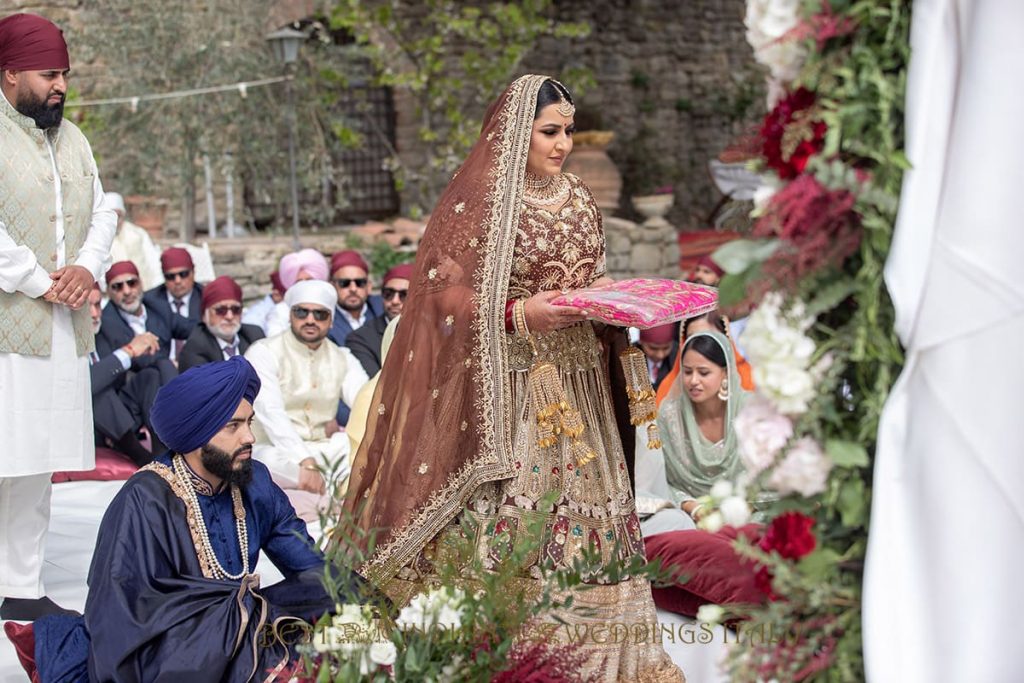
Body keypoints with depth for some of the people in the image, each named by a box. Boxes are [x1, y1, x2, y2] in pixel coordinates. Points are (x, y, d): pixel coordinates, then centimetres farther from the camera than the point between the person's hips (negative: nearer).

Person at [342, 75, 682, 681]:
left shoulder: (578, 198, 13)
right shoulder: (477, 199, -8)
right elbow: (443, 293, -12)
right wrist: (521, 315, -21)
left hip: (578, 386, 7)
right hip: (510, 388, -6)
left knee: (587, 507, 5)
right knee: (512, 518, -8)